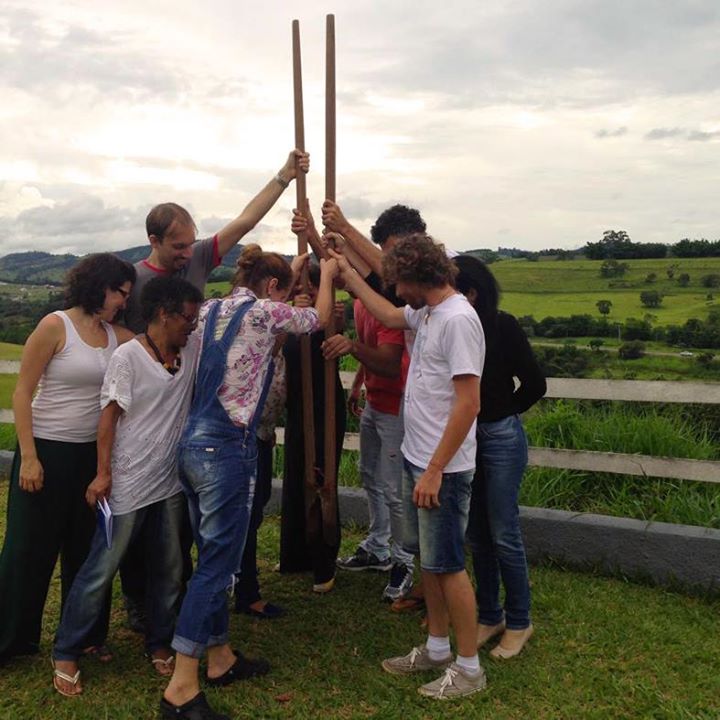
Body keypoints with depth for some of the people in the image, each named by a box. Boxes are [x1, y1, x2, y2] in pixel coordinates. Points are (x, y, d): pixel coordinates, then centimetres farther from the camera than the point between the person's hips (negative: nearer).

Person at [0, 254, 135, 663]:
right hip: (47, 452, -6)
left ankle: (86, 635, 31)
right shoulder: (55, 326, -11)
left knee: (88, 548, 15)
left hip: (93, 454, 6)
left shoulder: (117, 336, 4)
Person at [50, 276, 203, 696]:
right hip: (128, 484, -6)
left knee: (169, 568, 13)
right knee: (101, 569, 2)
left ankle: (159, 644, 30)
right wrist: (103, 473, -14)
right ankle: (66, 654, 18)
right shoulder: (128, 357, -13)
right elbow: (110, 414, -12)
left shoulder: (194, 350, 5)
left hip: (172, 481, 6)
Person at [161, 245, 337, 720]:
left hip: (193, 444, 9)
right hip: (228, 448, -8)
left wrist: (293, 272, 39)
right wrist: (327, 275, 27)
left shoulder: (212, 310, 13)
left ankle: (220, 659, 30)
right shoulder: (263, 311, -7)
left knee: (213, 559, 17)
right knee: (216, 565, -3)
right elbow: (319, 317, 9)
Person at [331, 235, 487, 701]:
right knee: (429, 559, 18)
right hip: (417, 459, 9)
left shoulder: (458, 319, -21)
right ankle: (437, 649, 33)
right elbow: (389, 316, 30)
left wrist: (435, 470, -23)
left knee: (448, 565, 2)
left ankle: (469, 667, 18)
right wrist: (347, 273, 29)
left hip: (443, 469, -9)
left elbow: (468, 404, -24)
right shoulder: (427, 312, 7)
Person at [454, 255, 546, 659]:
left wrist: (500, 414, 0)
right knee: (477, 536, 13)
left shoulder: (502, 327, -12)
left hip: (501, 439, -5)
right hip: (463, 439, 5)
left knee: (504, 536, 2)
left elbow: (535, 384, -7)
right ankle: (490, 616, 29)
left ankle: (519, 622, 20)